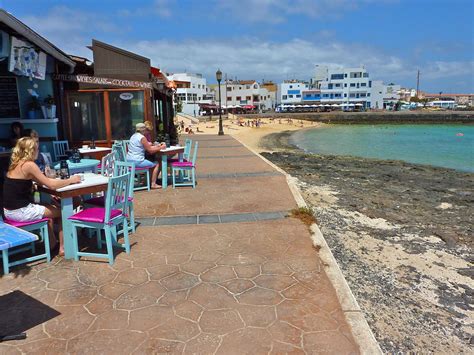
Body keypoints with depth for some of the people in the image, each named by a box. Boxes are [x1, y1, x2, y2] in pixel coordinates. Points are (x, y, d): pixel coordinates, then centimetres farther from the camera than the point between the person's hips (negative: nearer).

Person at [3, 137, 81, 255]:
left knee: (51, 208, 26)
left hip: (10, 210, 9)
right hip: (20, 212, -9)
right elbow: (51, 185, -18)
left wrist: (64, 179, 13)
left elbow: (41, 181, 18)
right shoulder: (29, 165, -16)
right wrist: (70, 180, -4)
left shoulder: (16, 164, 11)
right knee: (62, 211, 6)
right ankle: (63, 247, 15)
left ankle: (52, 242, 31)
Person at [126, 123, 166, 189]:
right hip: (137, 161, -10)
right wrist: (161, 148, 0)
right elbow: (150, 150, -12)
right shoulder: (142, 137, -13)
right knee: (156, 165, 2)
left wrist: (157, 146, 21)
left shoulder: (133, 136, 15)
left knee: (151, 163, 28)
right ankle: (153, 184, 2)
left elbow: (147, 147, 21)